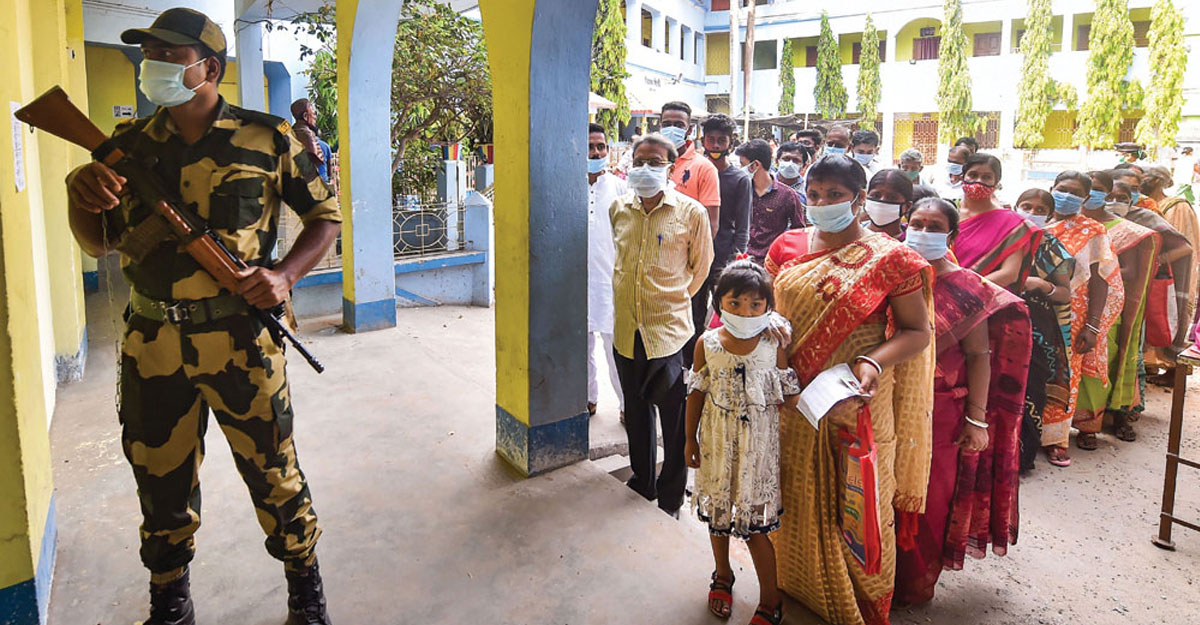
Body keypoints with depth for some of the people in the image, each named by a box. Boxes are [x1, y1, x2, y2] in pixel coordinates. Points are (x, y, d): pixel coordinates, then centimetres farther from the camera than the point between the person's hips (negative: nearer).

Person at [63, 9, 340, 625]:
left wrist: (284, 275, -11)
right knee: (160, 478, 15)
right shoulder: (129, 143, 9)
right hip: (151, 344, 4)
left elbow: (325, 215, 5)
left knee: (272, 470, 7)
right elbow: (98, 242, 14)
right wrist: (79, 190, -8)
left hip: (241, 341, -3)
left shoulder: (268, 139, -2)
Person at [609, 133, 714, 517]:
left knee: (675, 423, 4)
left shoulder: (690, 212, -6)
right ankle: (642, 485, 36)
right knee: (636, 414, 18)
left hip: (670, 330, -4)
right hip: (626, 329, 4)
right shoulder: (619, 209, 6)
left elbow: (700, 267, 6)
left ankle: (669, 502, 22)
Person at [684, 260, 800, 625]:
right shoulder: (707, 344, -8)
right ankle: (723, 575, 45)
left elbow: (791, 397, -3)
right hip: (717, 442, 2)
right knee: (717, 512, 18)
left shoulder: (774, 347, -11)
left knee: (754, 524, 3)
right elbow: (697, 393, 2)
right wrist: (691, 439, 6)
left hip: (757, 445, -2)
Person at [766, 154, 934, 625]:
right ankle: (796, 583, 41)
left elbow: (917, 331, -7)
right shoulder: (788, 246, 3)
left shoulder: (889, 258, -9)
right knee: (798, 496, 18)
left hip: (855, 405, -4)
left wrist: (875, 362, -24)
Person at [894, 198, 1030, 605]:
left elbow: (978, 357, -7)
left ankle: (914, 583, 27)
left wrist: (977, 420, -10)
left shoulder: (965, 288, -6)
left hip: (940, 413, -3)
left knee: (928, 498, 9)